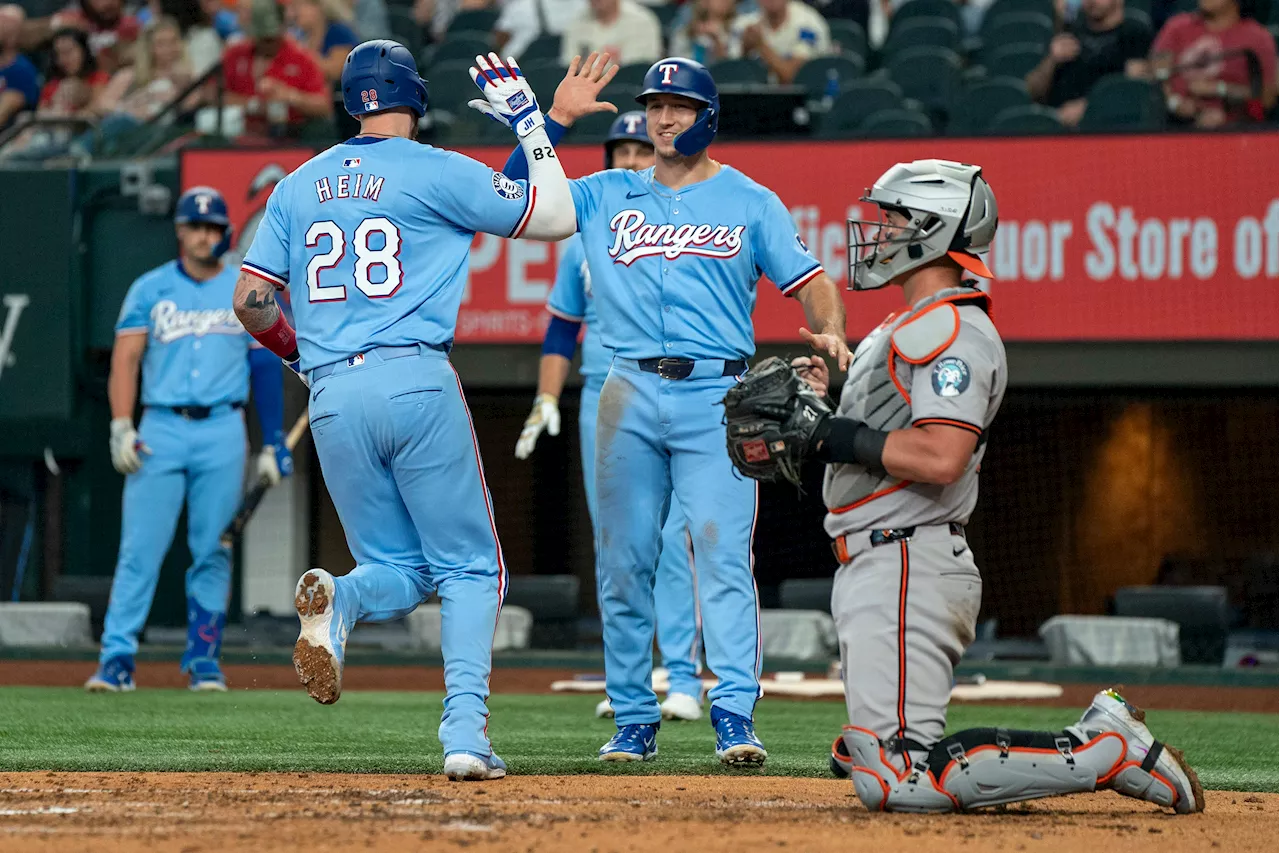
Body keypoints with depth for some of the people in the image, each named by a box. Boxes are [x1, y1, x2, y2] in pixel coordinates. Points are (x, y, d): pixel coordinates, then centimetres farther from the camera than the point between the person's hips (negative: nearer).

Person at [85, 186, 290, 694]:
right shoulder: (150, 289, 7)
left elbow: (265, 366, 10)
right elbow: (125, 360, 1)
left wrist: (274, 443, 5)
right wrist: (121, 427, -12)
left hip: (222, 430, 1)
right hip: (161, 428, -1)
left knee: (212, 552, 1)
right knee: (140, 550, -7)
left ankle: (204, 661, 8)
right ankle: (117, 659, -8)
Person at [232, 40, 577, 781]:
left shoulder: (299, 186, 14)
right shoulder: (438, 172, 1)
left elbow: (250, 300, 13)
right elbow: (557, 217, 5)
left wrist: (292, 350, 33)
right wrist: (530, 121, 16)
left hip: (332, 397, 4)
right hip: (416, 382, -4)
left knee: (399, 570, 14)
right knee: (470, 568, 5)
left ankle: (337, 602, -21)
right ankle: (466, 732, -12)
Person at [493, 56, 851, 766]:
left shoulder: (749, 202, 9)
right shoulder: (606, 196, 14)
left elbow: (809, 281, 4)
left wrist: (831, 333, -16)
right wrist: (556, 118, -1)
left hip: (717, 396, -3)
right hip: (630, 397, 3)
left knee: (722, 555, -13)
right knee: (623, 564, 3)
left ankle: (735, 716, -18)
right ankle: (634, 721, 11)